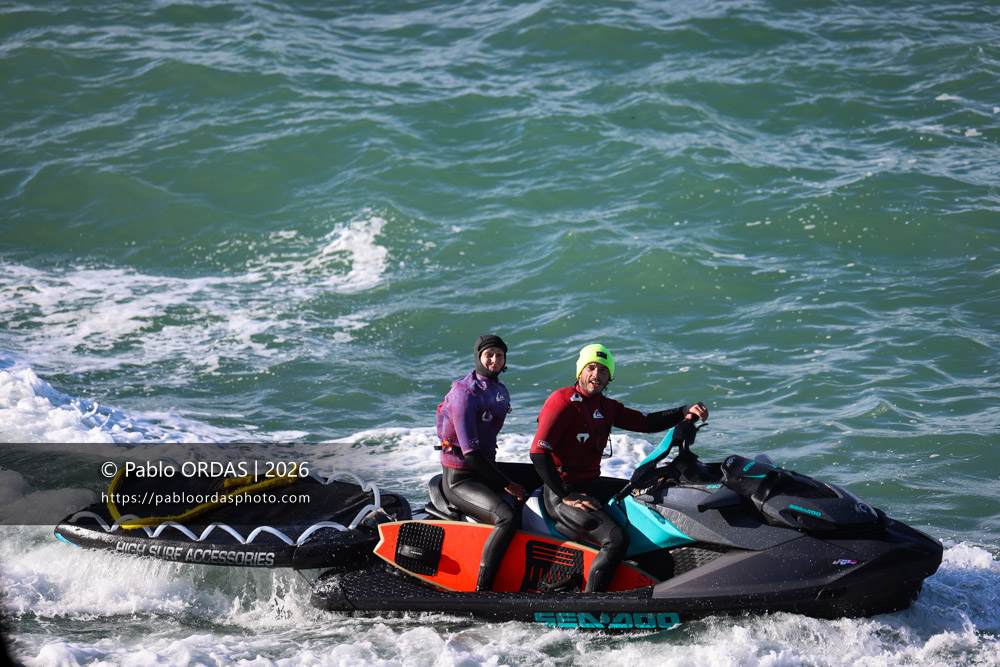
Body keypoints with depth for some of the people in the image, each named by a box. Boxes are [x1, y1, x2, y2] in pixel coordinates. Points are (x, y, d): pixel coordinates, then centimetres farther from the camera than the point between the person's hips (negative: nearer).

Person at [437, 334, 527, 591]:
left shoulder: (500, 391, 12)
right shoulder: (466, 393, -16)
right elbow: (470, 452, -21)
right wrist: (507, 484, -19)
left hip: (485, 472, 9)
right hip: (459, 480, -9)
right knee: (507, 517, -29)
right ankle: (482, 589, -31)